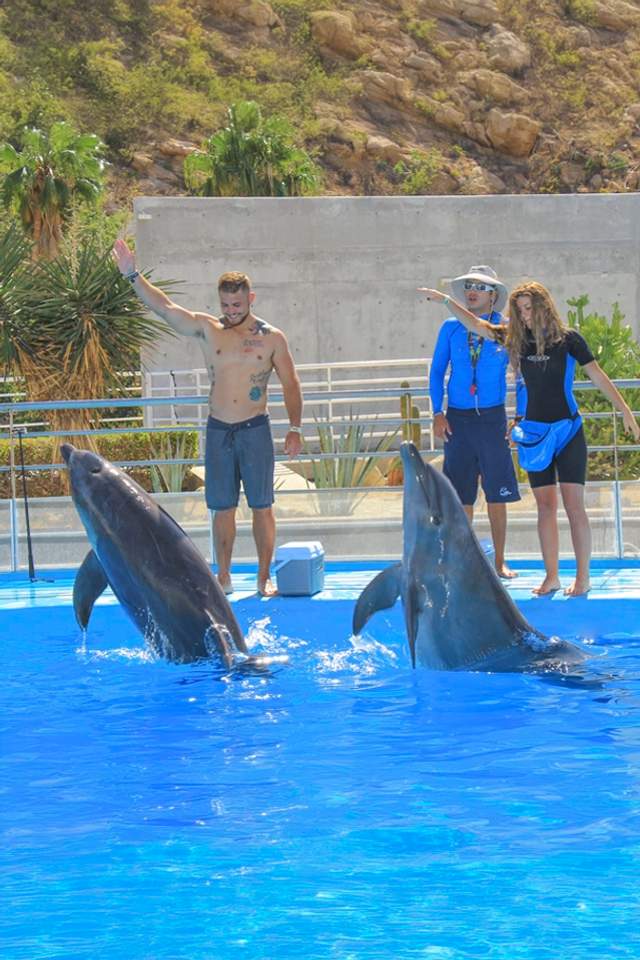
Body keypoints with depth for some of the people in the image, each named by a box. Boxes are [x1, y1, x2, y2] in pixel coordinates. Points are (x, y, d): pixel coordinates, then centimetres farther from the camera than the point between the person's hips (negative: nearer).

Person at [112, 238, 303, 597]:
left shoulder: (272, 338, 0)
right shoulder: (207, 329, 3)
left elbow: (291, 384, 4)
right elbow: (163, 306, -3)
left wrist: (295, 428, -3)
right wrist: (133, 276, -13)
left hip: (255, 430, -2)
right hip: (218, 431, 2)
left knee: (262, 506, 0)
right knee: (223, 507, 5)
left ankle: (265, 577, 6)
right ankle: (224, 577, 12)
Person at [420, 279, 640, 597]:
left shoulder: (568, 339, -5)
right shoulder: (517, 338, 4)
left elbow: (598, 376, -3)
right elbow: (475, 324, 8)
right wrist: (445, 300, 1)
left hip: (567, 430, -4)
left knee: (574, 505, -6)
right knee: (545, 506, 4)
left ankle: (582, 577, -2)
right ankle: (551, 576, 8)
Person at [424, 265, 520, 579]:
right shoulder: (450, 328, 6)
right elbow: (437, 372, 11)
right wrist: (438, 413, 0)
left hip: (492, 418, -1)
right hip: (458, 420, 1)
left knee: (497, 495, 1)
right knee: (460, 496, 3)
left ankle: (500, 563, 9)